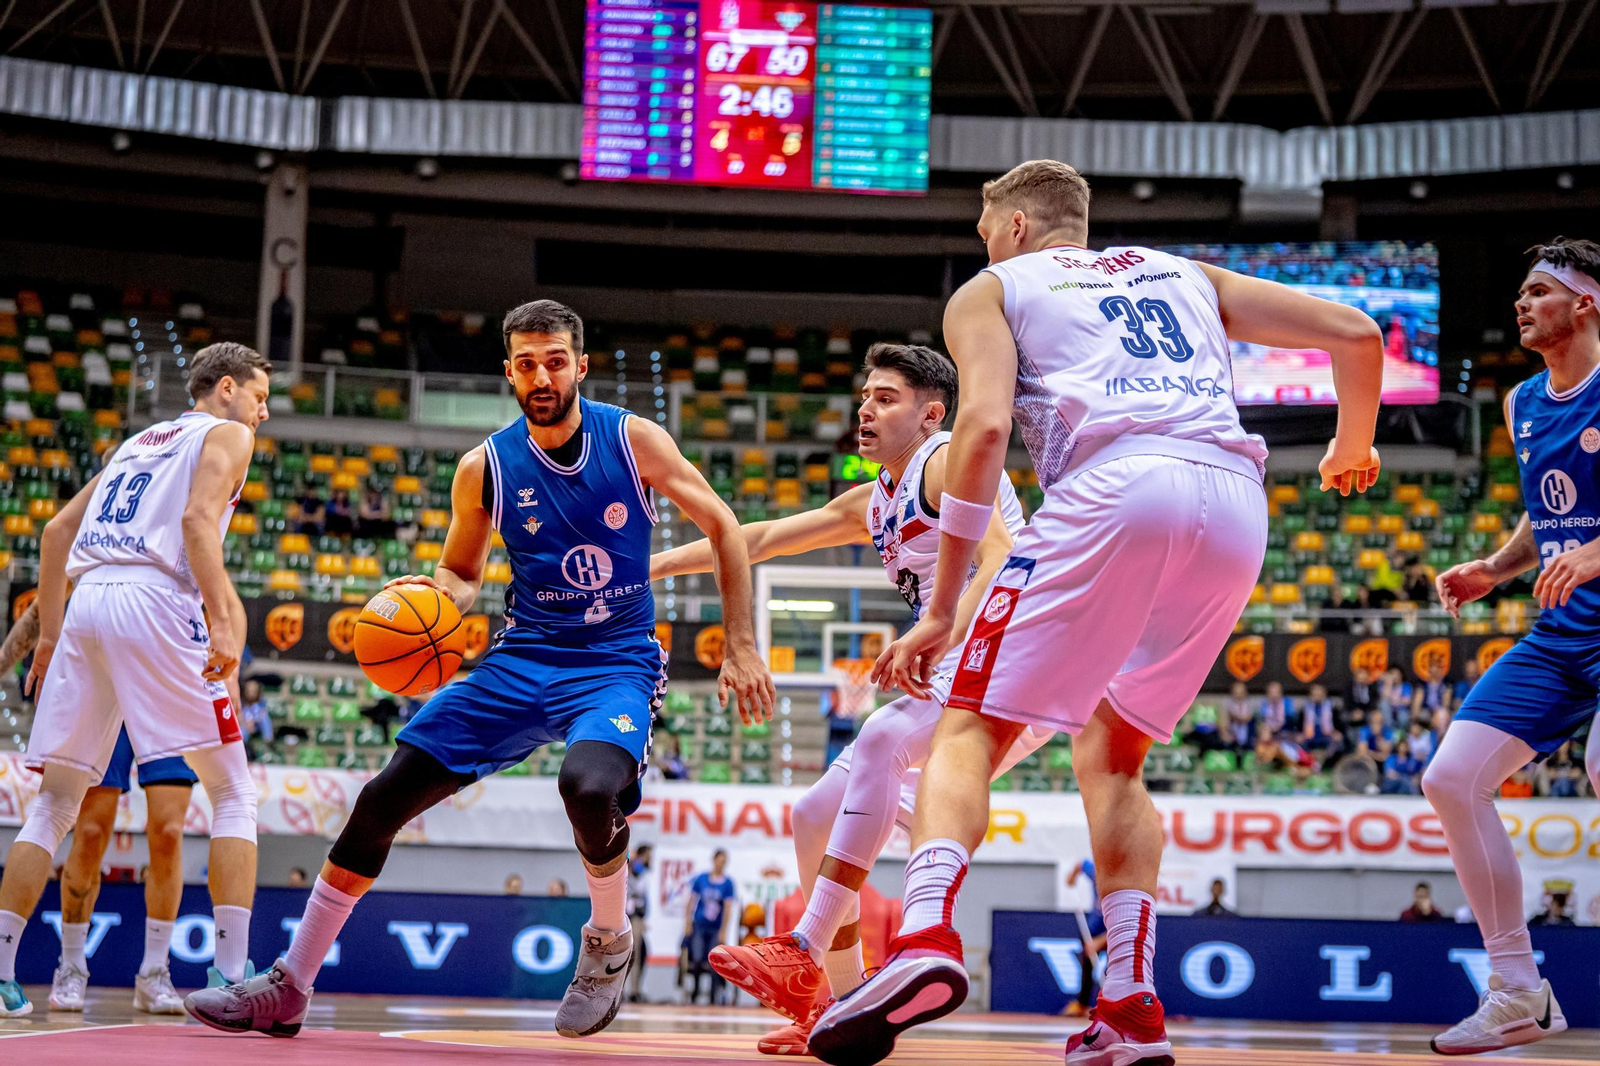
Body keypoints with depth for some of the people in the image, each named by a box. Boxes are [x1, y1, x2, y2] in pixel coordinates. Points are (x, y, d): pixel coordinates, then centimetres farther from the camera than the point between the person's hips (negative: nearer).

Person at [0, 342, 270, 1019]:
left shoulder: (138, 441, 31)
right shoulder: (227, 433, 11)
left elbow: (57, 530, 26)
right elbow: (197, 518, -9)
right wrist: (222, 623, -17)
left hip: (85, 603, 6)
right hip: (154, 601, -6)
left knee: (56, 800, 13)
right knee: (232, 792, 0)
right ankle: (232, 972, -10)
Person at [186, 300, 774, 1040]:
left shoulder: (633, 440, -6)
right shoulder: (484, 468, 0)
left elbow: (722, 527, 2)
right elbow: (461, 572, 15)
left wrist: (741, 647, -2)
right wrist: (435, 594, -10)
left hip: (617, 665, -3)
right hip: (522, 659, 3)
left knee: (588, 785, -36)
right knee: (383, 798, -6)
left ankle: (609, 941, -4)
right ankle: (287, 989, 8)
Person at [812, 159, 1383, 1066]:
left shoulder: (991, 289, 22)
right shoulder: (1185, 275, 35)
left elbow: (985, 426, 2)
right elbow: (1355, 333, 29)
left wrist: (941, 610, 1)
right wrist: (1354, 449, 48)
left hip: (1115, 487, -5)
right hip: (1237, 504, 5)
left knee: (971, 729, 2)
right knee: (1111, 754, 20)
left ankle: (927, 935, -25)